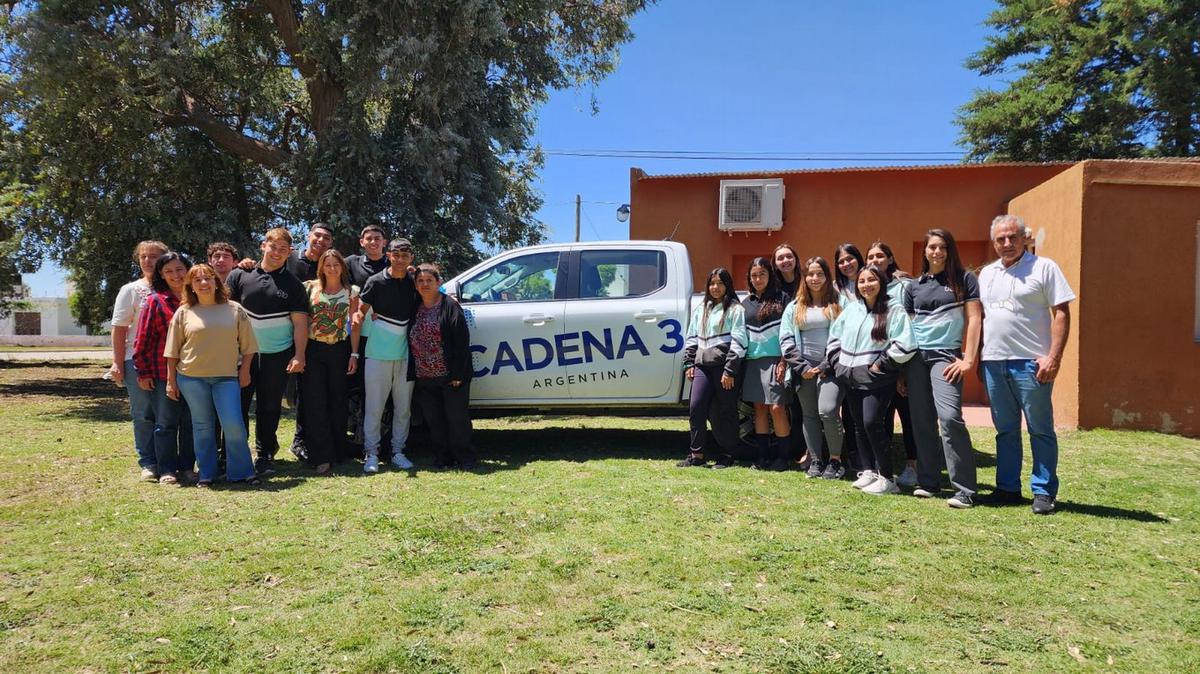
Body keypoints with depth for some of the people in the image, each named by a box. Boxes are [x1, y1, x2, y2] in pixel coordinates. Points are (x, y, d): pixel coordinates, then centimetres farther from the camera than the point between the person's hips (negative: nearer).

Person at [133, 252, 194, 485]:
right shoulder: (155, 301, -2)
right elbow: (142, 339, -2)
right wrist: (143, 372, -5)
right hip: (164, 372, -3)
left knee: (191, 422, 8)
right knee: (166, 422, 4)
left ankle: (187, 466, 18)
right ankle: (166, 470, 10)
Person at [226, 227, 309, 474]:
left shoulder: (293, 284, 2)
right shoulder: (241, 275, 3)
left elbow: (300, 322, -1)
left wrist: (299, 356, -9)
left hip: (277, 355, 0)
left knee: (269, 408, 7)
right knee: (238, 405, 3)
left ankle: (265, 456, 18)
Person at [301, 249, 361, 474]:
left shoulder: (351, 291, 5)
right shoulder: (310, 287, 3)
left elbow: (355, 325, 5)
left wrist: (354, 354, 0)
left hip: (339, 350, 1)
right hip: (313, 349, -1)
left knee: (337, 401, 7)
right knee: (315, 403, -5)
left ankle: (337, 451, 19)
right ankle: (322, 457, -2)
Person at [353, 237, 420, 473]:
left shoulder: (414, 282, 6)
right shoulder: (376, 282, -4)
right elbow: (362, 309, 1)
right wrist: (357, 317, -21)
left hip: (405, 354, 4)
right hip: (378, 353, -3)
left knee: (403, 407, 8)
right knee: (374, 407, 0)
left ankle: (397, 451, 18)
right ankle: (371, 453, 8)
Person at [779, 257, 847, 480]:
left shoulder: (838, 304, 5)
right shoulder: (794, 307, 13)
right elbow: (786, 339, 6)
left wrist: (827, 366, -11)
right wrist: (802, 367, -5)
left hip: (830, 367, -3)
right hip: (804, 368, 4)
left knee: (827, 411, -19)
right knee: (810, 415, 6)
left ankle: (835, 460, -2)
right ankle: (816, 461, 17)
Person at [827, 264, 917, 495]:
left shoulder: (894, 311, -6)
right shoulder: (850, 310, 13)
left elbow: (905, 345, -15)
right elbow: (834, 338, 21)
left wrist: (880, 365, -14)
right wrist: (838, 362, 9)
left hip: (878, 380, -6)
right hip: (852, 379, 6)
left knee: (872, 423, -16)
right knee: (860, 426, 10)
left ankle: (886, 478, -6)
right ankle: (870, 471, 22)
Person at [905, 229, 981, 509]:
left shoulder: (964, 280, 4)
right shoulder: (914, 287, 14)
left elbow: (973, 320, -1)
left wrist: (968, 359, -9)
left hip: (946, 355, -4)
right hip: (916, 357, 4)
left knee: (949, 416, -18)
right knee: (921, 421, 5)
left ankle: (965, 489, -13)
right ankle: (927, 481, 15)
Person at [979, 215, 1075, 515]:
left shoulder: (1044, 268, -2)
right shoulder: (987, 274, 15)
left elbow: (1061, 313, -7)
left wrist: (1054, 357, -15)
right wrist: (976, 355, 11)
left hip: (1031, 363, -5)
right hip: (993, 362, 5)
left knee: (1040, 430, 2)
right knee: (1005, 430, 12)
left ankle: (1044, 492, 10)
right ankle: (1007, 488, 21)